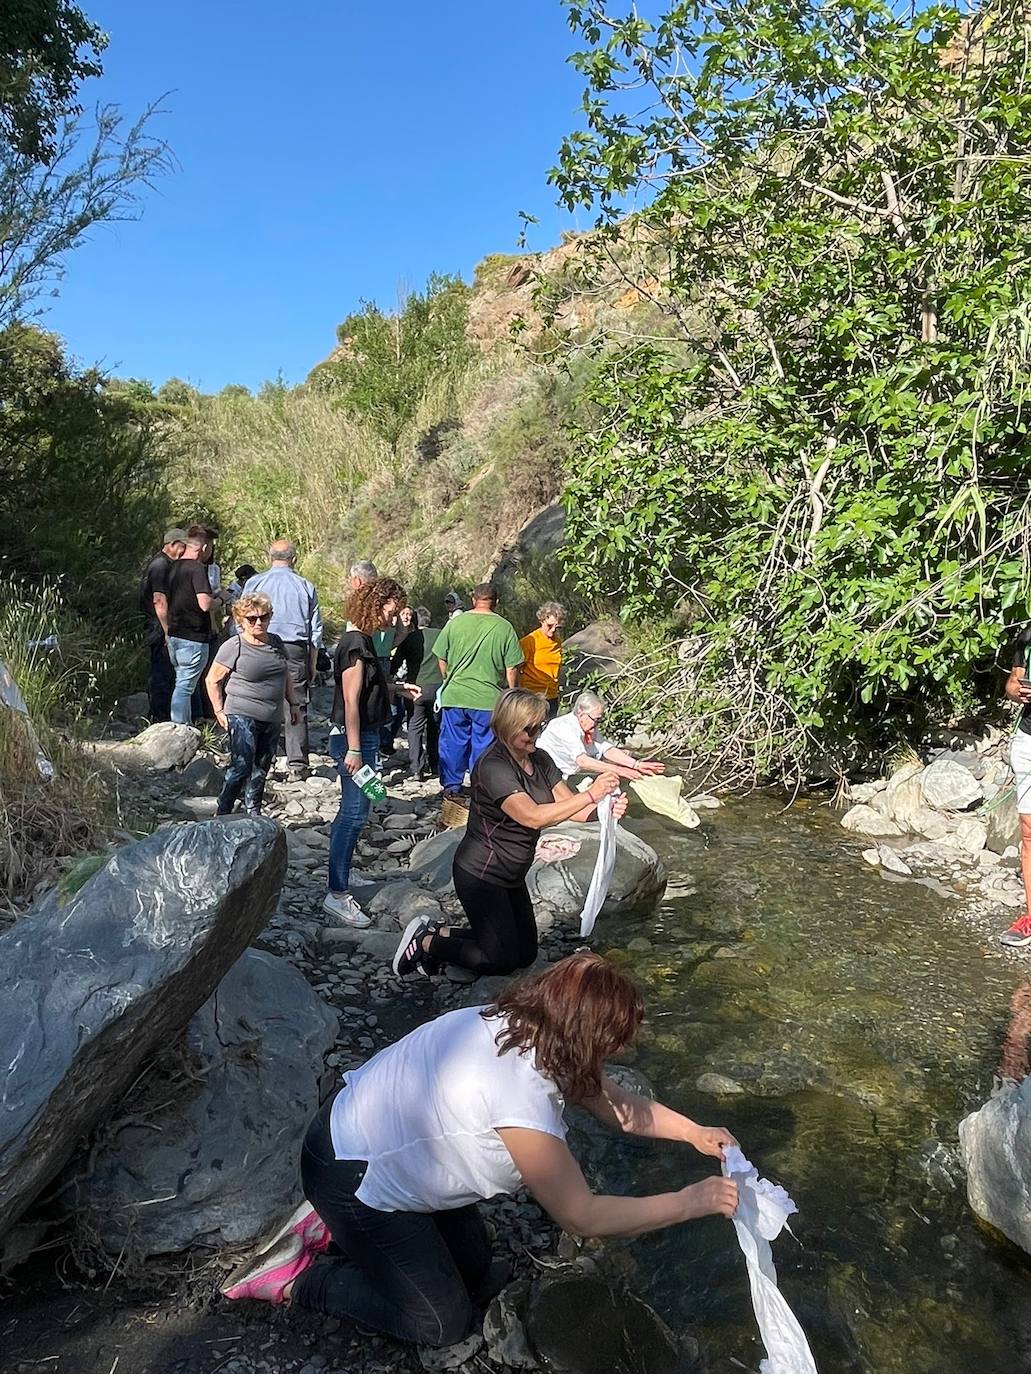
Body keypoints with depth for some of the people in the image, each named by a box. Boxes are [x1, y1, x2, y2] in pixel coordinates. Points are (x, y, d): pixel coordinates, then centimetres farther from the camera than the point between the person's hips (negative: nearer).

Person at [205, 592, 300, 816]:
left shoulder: (276, 642, 11)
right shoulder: (234, 646, -8)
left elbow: (285, 676, 24)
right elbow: (212, 680, -2)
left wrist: (293, 703, 19)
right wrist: (219, 711, -6)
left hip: (272, 718, 6)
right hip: (242, 716, -6)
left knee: (262, 768, 12)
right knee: (241, 767, -14)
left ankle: (253, 813, 24)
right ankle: (222, 813, -5)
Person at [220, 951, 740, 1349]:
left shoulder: (524, 1025, -9)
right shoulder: (523, 1098, -35)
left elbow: (613, 1101, 6)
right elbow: (581, 1216, -23)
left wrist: (694, 1132, 2)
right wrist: (692, 1201, -17)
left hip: (373, 1131, 9)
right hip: (349, 1174, -9)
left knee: (477, 1275, 15)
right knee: (444, 1322, 4)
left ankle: (333, 1226, 23)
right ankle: (296, 1278, 11)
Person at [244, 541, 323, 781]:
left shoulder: (254, 583, 4)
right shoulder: (306, 586, 7)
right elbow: (316, 629, 8)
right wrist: (312, 664, 14)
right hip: (296, 651, 1)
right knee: (297, 707, 4)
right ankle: (297, 764, 4)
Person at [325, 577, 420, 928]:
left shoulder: (362, 639, 12)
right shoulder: (355, 643, -18)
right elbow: (351, 700, -22)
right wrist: (353, 750, -24)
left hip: (364, 736, 10)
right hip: (354, 737, -10)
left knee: (351, 810, 19)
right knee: (354, 813, -9)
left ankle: (341, 873, 32)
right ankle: (336, 895, -6)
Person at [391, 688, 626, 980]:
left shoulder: (539, 759, 0)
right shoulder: (493, 766, -26)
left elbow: (567, 806, -4)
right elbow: (533, 817, -35)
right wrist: (590, 795, -36)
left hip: (511, 876, 9)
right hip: (480, 876, -9)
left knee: (526, 954, 17)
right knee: (503, 960, 2)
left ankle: (440, 933, 22)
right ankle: (425, 942, 15)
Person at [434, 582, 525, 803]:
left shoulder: (455, 622, 0)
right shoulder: (504, 627, -5)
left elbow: (441, 659, 8)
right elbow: (512, 668, -4)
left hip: (454, 694, 2)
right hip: (489, 698, -1)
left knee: (453, 742, 14)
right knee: (483, 746, 9)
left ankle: (451, 786, 23)